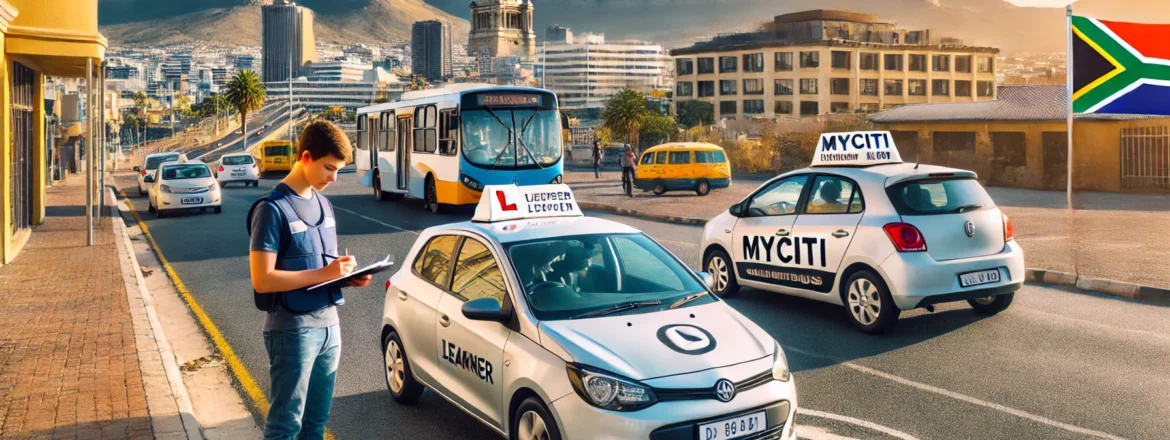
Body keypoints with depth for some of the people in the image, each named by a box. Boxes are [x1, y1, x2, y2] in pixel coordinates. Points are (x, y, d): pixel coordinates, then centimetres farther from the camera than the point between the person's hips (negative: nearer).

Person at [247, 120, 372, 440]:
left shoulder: (323, 203, 11)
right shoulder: (272, 209, -13)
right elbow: (262, 279, -19)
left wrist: (346, 274, -1)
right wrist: (324, 274, -22)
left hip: (329, 324, 7)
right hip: (292, 330, -7)